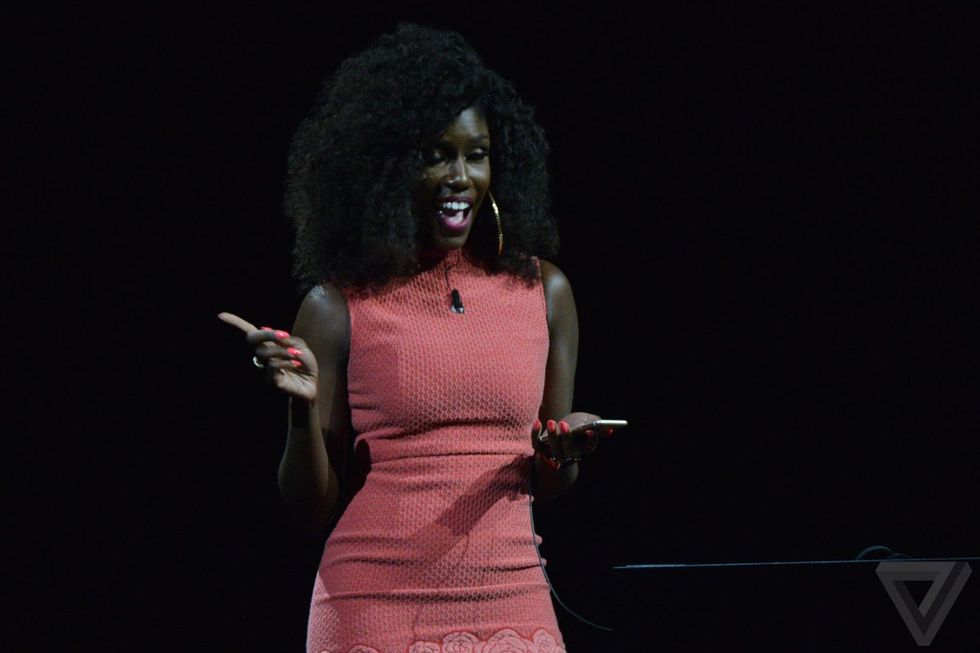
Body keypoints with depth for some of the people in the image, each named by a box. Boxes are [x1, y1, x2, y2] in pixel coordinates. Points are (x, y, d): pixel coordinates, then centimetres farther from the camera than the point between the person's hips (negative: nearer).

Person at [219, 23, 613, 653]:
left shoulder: (543, 292, 7)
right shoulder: (338, 307, 0)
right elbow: (314, 507, 1)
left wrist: (562, 455, -6)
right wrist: (303, 407, -14)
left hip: (508, 600, 2)